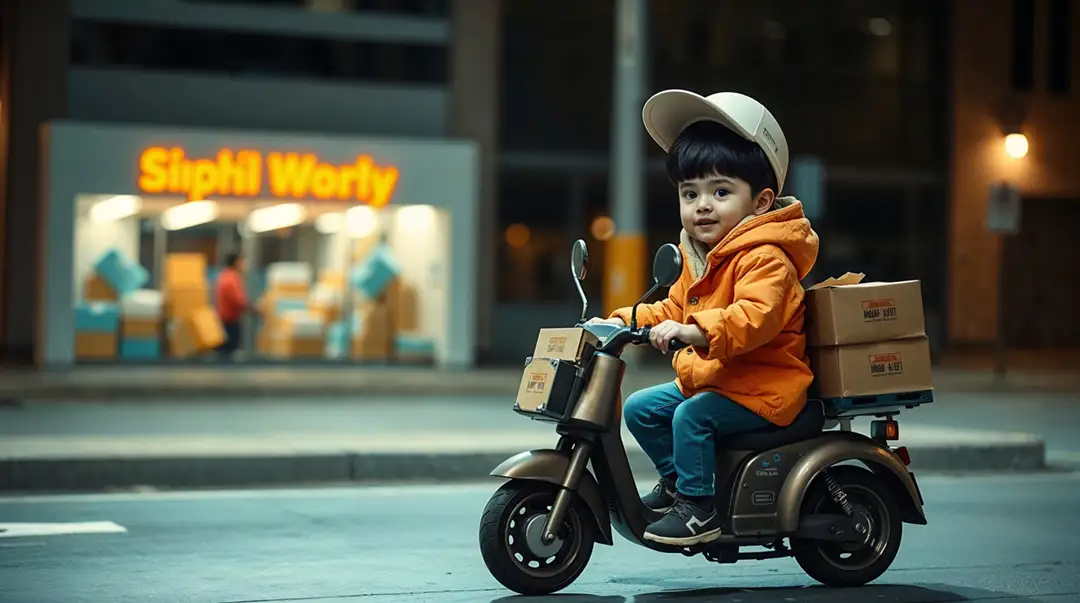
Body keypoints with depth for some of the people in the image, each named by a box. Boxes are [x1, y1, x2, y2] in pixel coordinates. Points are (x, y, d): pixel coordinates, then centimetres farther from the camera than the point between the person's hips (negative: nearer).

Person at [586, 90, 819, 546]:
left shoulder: (764, 257, -20)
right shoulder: (698, 258, 13)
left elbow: (755, 316, -37)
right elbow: (673, 308, 24)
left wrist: (695, 331, -47)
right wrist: (623, 320, 11)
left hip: (763, 388, -10)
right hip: (707, 380, 10)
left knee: (691, 416, -28)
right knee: (639, 408, 8)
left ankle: (700, 509, -17)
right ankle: (675, 479, 22)